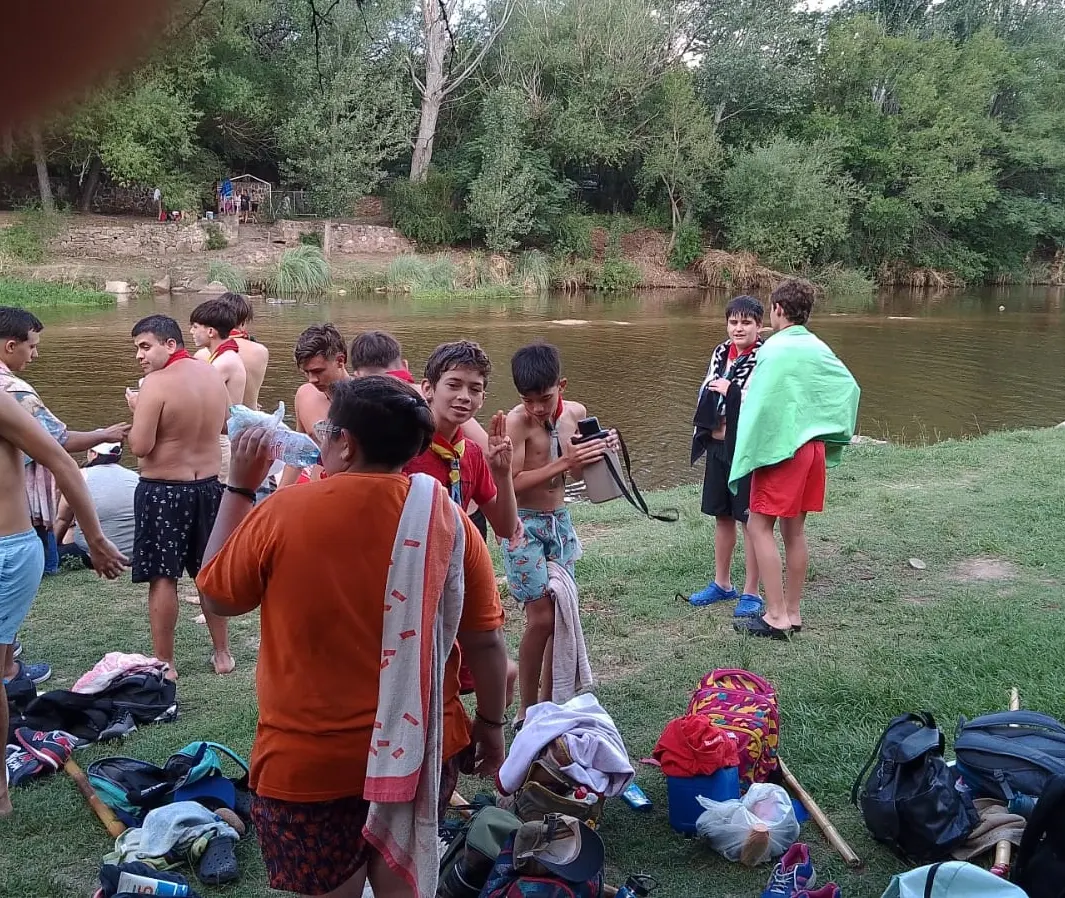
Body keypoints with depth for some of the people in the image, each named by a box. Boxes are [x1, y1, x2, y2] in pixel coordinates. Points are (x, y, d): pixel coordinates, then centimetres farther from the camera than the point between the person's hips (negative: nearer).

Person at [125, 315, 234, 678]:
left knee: (162, 578, 4)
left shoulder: (156, 384, -19)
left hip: (164, 490, -6)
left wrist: (137, 409, -4)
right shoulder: (214, 375, 2)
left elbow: (139, 446, -19)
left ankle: (164, 663, 12)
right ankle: (222, 654, 28)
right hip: (209, 485, 6)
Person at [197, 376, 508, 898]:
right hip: (419, 750, 3)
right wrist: (491, 724, 13)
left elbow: (215, 597, 3)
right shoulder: (448, 521, -8)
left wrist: (240, 486, 7)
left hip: (310, 761, -2)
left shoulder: (282, 515, -14)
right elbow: (486, 642, -3)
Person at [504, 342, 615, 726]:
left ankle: (549, 703, 19)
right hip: (525, 524, -6)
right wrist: (563, 462, -26)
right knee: (541, 616, -10)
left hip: (559, 521, 6)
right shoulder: (516, 421, -18)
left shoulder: (576, 413, 1)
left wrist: (600, 451, -6)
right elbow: (511, 484, -22)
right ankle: (526, 710, 5)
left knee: (563, 614, 7)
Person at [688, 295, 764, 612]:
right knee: (722, 515, 16)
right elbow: (705, 394, 15)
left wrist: (729, 390, -15)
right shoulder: (720, 353, 9)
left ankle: (751, 592, 13)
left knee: (751, 519, 2)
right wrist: (714, 427, 0)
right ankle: (722, 583, 30)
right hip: (719, 445, 7)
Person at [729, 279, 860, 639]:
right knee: (794, 530, 14)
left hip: (781, 447, -8)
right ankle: (793, 612, 20)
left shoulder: (774, 349, -14)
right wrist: (830, 440, 19)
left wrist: (747, 452, -8)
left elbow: (758, 403, -16)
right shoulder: (819, 349, 7)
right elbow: (849, 387, 13)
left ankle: (777, 617, -1)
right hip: (813, 446, 8)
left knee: (759, 527, 0)